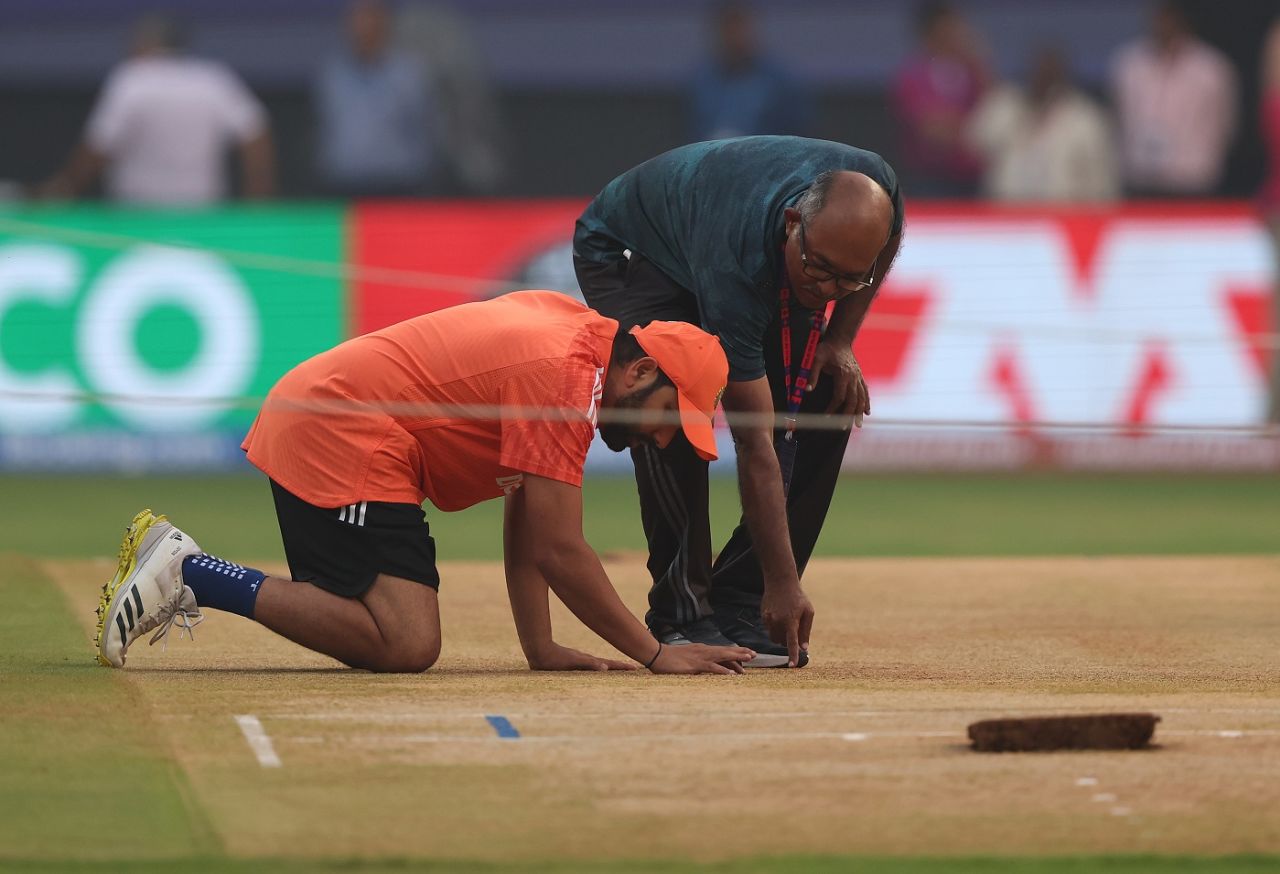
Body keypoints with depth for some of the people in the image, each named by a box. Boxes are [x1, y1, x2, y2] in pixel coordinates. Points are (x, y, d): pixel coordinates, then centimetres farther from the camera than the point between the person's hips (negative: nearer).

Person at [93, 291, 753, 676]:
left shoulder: (569, 326, 15)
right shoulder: (566, 376, -16)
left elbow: (524, 519, 16)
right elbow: (559, 551, -18)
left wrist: (542, 648, 9)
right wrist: (656, 655, -13)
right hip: (340, 434, -11)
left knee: (384, 640, 7)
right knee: (406, 646, -20)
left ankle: (182, 567, 8)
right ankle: (189, 572, -14)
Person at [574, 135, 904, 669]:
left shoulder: (877, 192, -34)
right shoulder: (735, 264, -46)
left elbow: (886, 244, -2)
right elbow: (755, 446, -42)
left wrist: (839, 339, -13)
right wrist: (783, 584, -43)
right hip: (627, 256, -6)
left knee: (831, 402, -12)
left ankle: (741, 604, -5)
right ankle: (682, 613, -17)